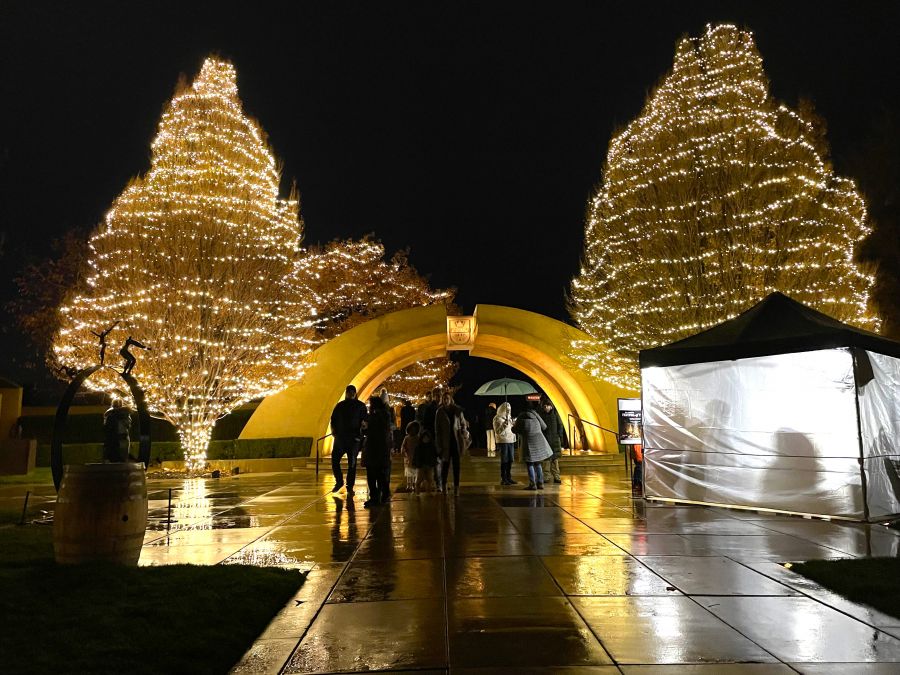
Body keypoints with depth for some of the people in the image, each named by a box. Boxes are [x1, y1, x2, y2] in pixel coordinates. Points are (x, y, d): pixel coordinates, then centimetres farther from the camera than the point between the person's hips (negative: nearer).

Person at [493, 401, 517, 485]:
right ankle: (503, 479, -2)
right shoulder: (497, 418, -7)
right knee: (504, 461, -6)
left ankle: (509, 477, 16)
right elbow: (497, 431, -16)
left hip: (511, 441, 7)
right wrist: (504, 424, -26)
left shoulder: (509, 417, 16)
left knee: (510, 460, 8)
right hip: (503, 441, -7)